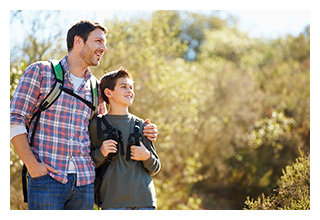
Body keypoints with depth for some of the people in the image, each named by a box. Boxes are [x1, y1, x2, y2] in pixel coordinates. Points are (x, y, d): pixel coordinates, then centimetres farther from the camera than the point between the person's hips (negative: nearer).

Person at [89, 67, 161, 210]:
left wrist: (147, 157, -5)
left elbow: (155, 169, 17)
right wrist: (101, 153, -12)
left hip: (144, 199, 3)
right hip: (113, 200, -3)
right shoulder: (97, 125, 4)